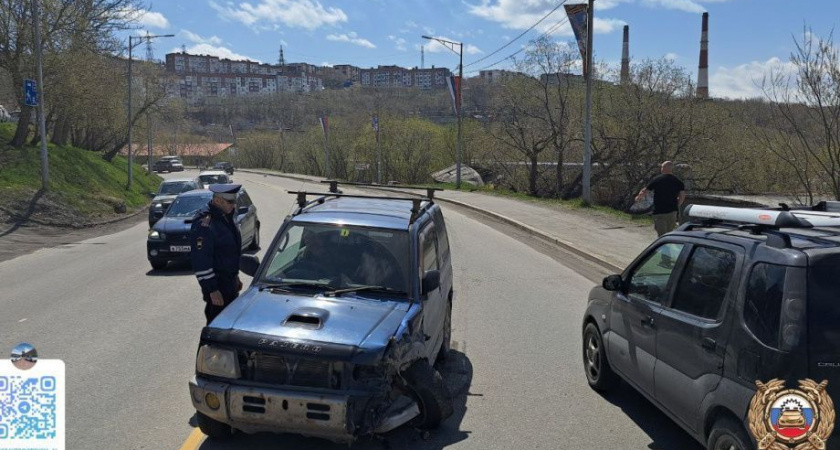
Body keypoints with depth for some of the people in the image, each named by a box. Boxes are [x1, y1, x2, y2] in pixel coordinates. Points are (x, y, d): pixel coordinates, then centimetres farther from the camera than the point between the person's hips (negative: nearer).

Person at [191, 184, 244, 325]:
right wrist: (212, 290, -22)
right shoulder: (204, 224, -21)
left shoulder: (227, 217, 9)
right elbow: (201, 261, -23)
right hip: (217, 285, -9)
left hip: (230, 282, 9)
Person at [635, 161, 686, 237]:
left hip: (659, 212, -4)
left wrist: (638, 197, 20)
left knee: (662, 236, -4)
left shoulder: (657, 179, -4)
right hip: (672, 212, 4)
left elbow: (644, 191, 1)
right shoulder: (678, 181, 4)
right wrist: (676, 206, 12)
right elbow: (682, 196, -1)